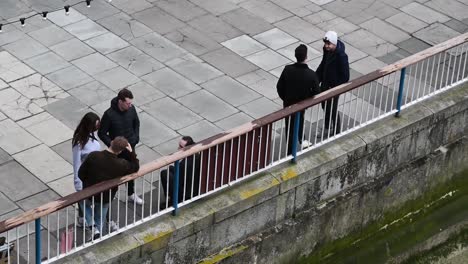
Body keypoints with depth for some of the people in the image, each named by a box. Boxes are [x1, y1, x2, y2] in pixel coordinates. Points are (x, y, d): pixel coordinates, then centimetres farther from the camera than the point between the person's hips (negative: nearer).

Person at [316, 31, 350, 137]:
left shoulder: (341, 56, -30)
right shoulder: (327, 50, -8)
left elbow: (345, 76, -24)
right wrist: (317, 79, 5)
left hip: (334, 88, -8)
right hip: (325, 84, 8)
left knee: (332, 110, 7)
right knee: (325, 107, 23)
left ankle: (336, 133, 27)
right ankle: (327, 129, 43)